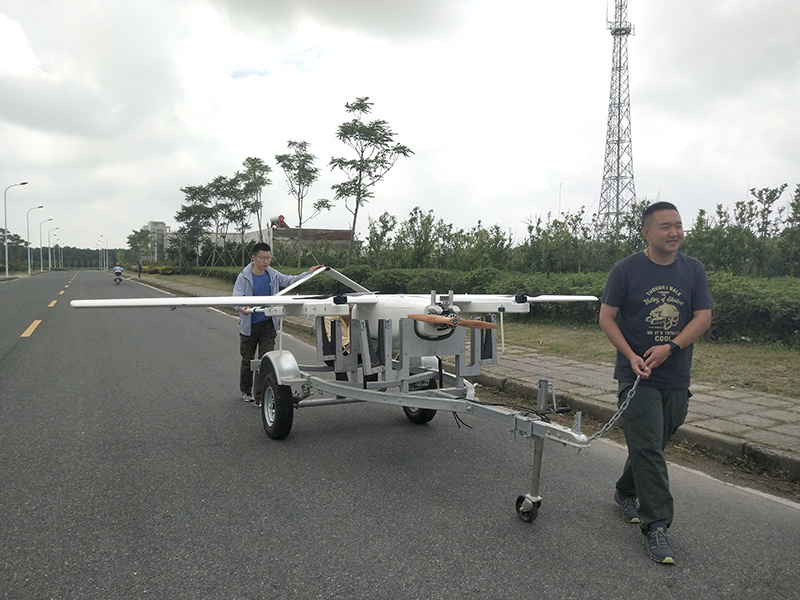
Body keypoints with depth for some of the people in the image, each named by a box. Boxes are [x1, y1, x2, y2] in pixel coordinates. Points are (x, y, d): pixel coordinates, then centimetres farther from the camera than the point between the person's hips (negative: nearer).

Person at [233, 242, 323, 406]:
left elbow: (290, 280, 10)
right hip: (248, 325, -2)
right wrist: (242, 308, -42)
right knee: (247, 360, 12)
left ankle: (260, 397, -1)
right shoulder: (244, 277, -10)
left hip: (268, 324, 2)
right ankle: (246, 391, 36)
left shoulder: (273, 275, 2)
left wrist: (308, 273, -4)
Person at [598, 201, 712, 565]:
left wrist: (670, 348, -15)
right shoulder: (626, 270, -6)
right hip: (637, 375, -4)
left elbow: (703, 317, 0)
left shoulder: (694, 270, 4)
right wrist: (631, 356, -16)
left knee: (651, 444, 17)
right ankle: (656, 526, -1)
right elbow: (606, 317, -4)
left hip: (676, 378, 4)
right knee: (648, 449, -7)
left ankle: (626, 492, 40)